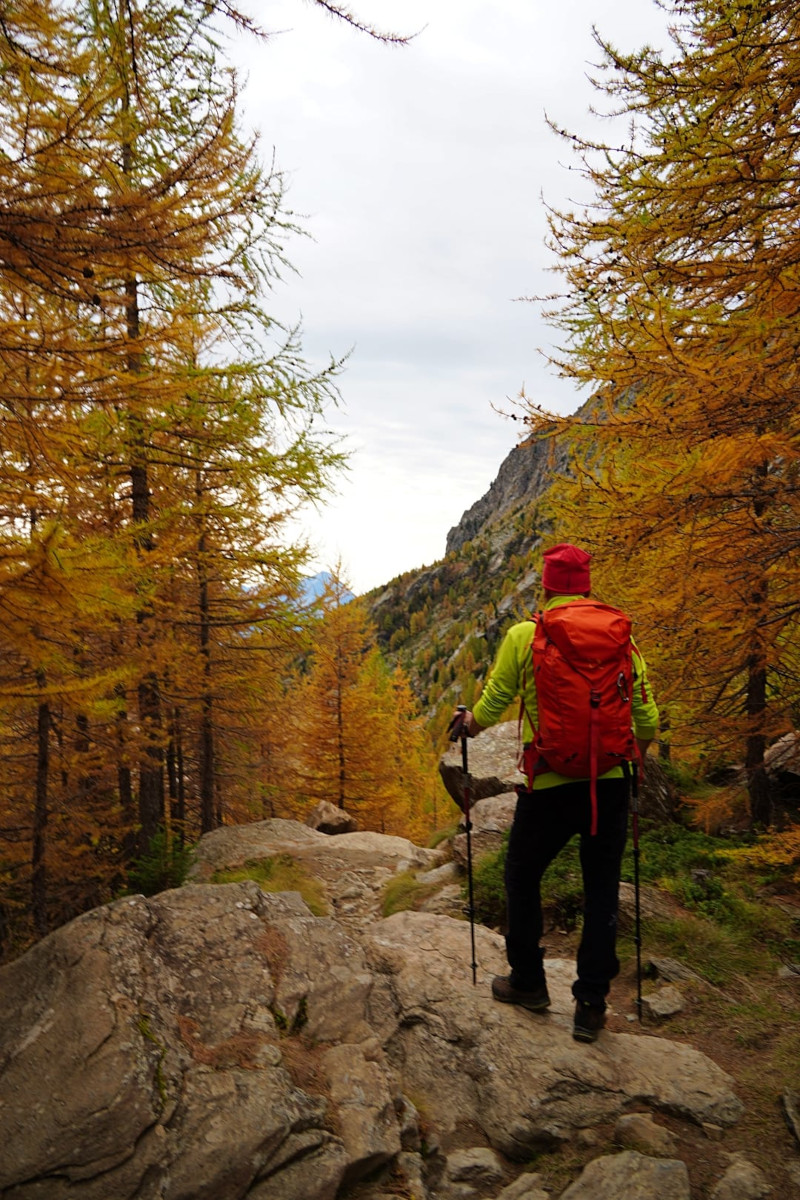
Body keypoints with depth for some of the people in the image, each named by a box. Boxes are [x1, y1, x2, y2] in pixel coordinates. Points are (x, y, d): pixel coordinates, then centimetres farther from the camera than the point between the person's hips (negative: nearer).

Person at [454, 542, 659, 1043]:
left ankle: (528, 981, 31)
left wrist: (472, 722, 25)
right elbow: (646, 712, 3)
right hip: (610, 780, 2)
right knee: (602, 892, 13)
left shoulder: (523, 634, -4)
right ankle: (591, 1004, 18)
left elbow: (495, 700, 3)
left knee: (523, 878, 19)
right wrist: (641, 746, 24)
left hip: (550, 784, -2)